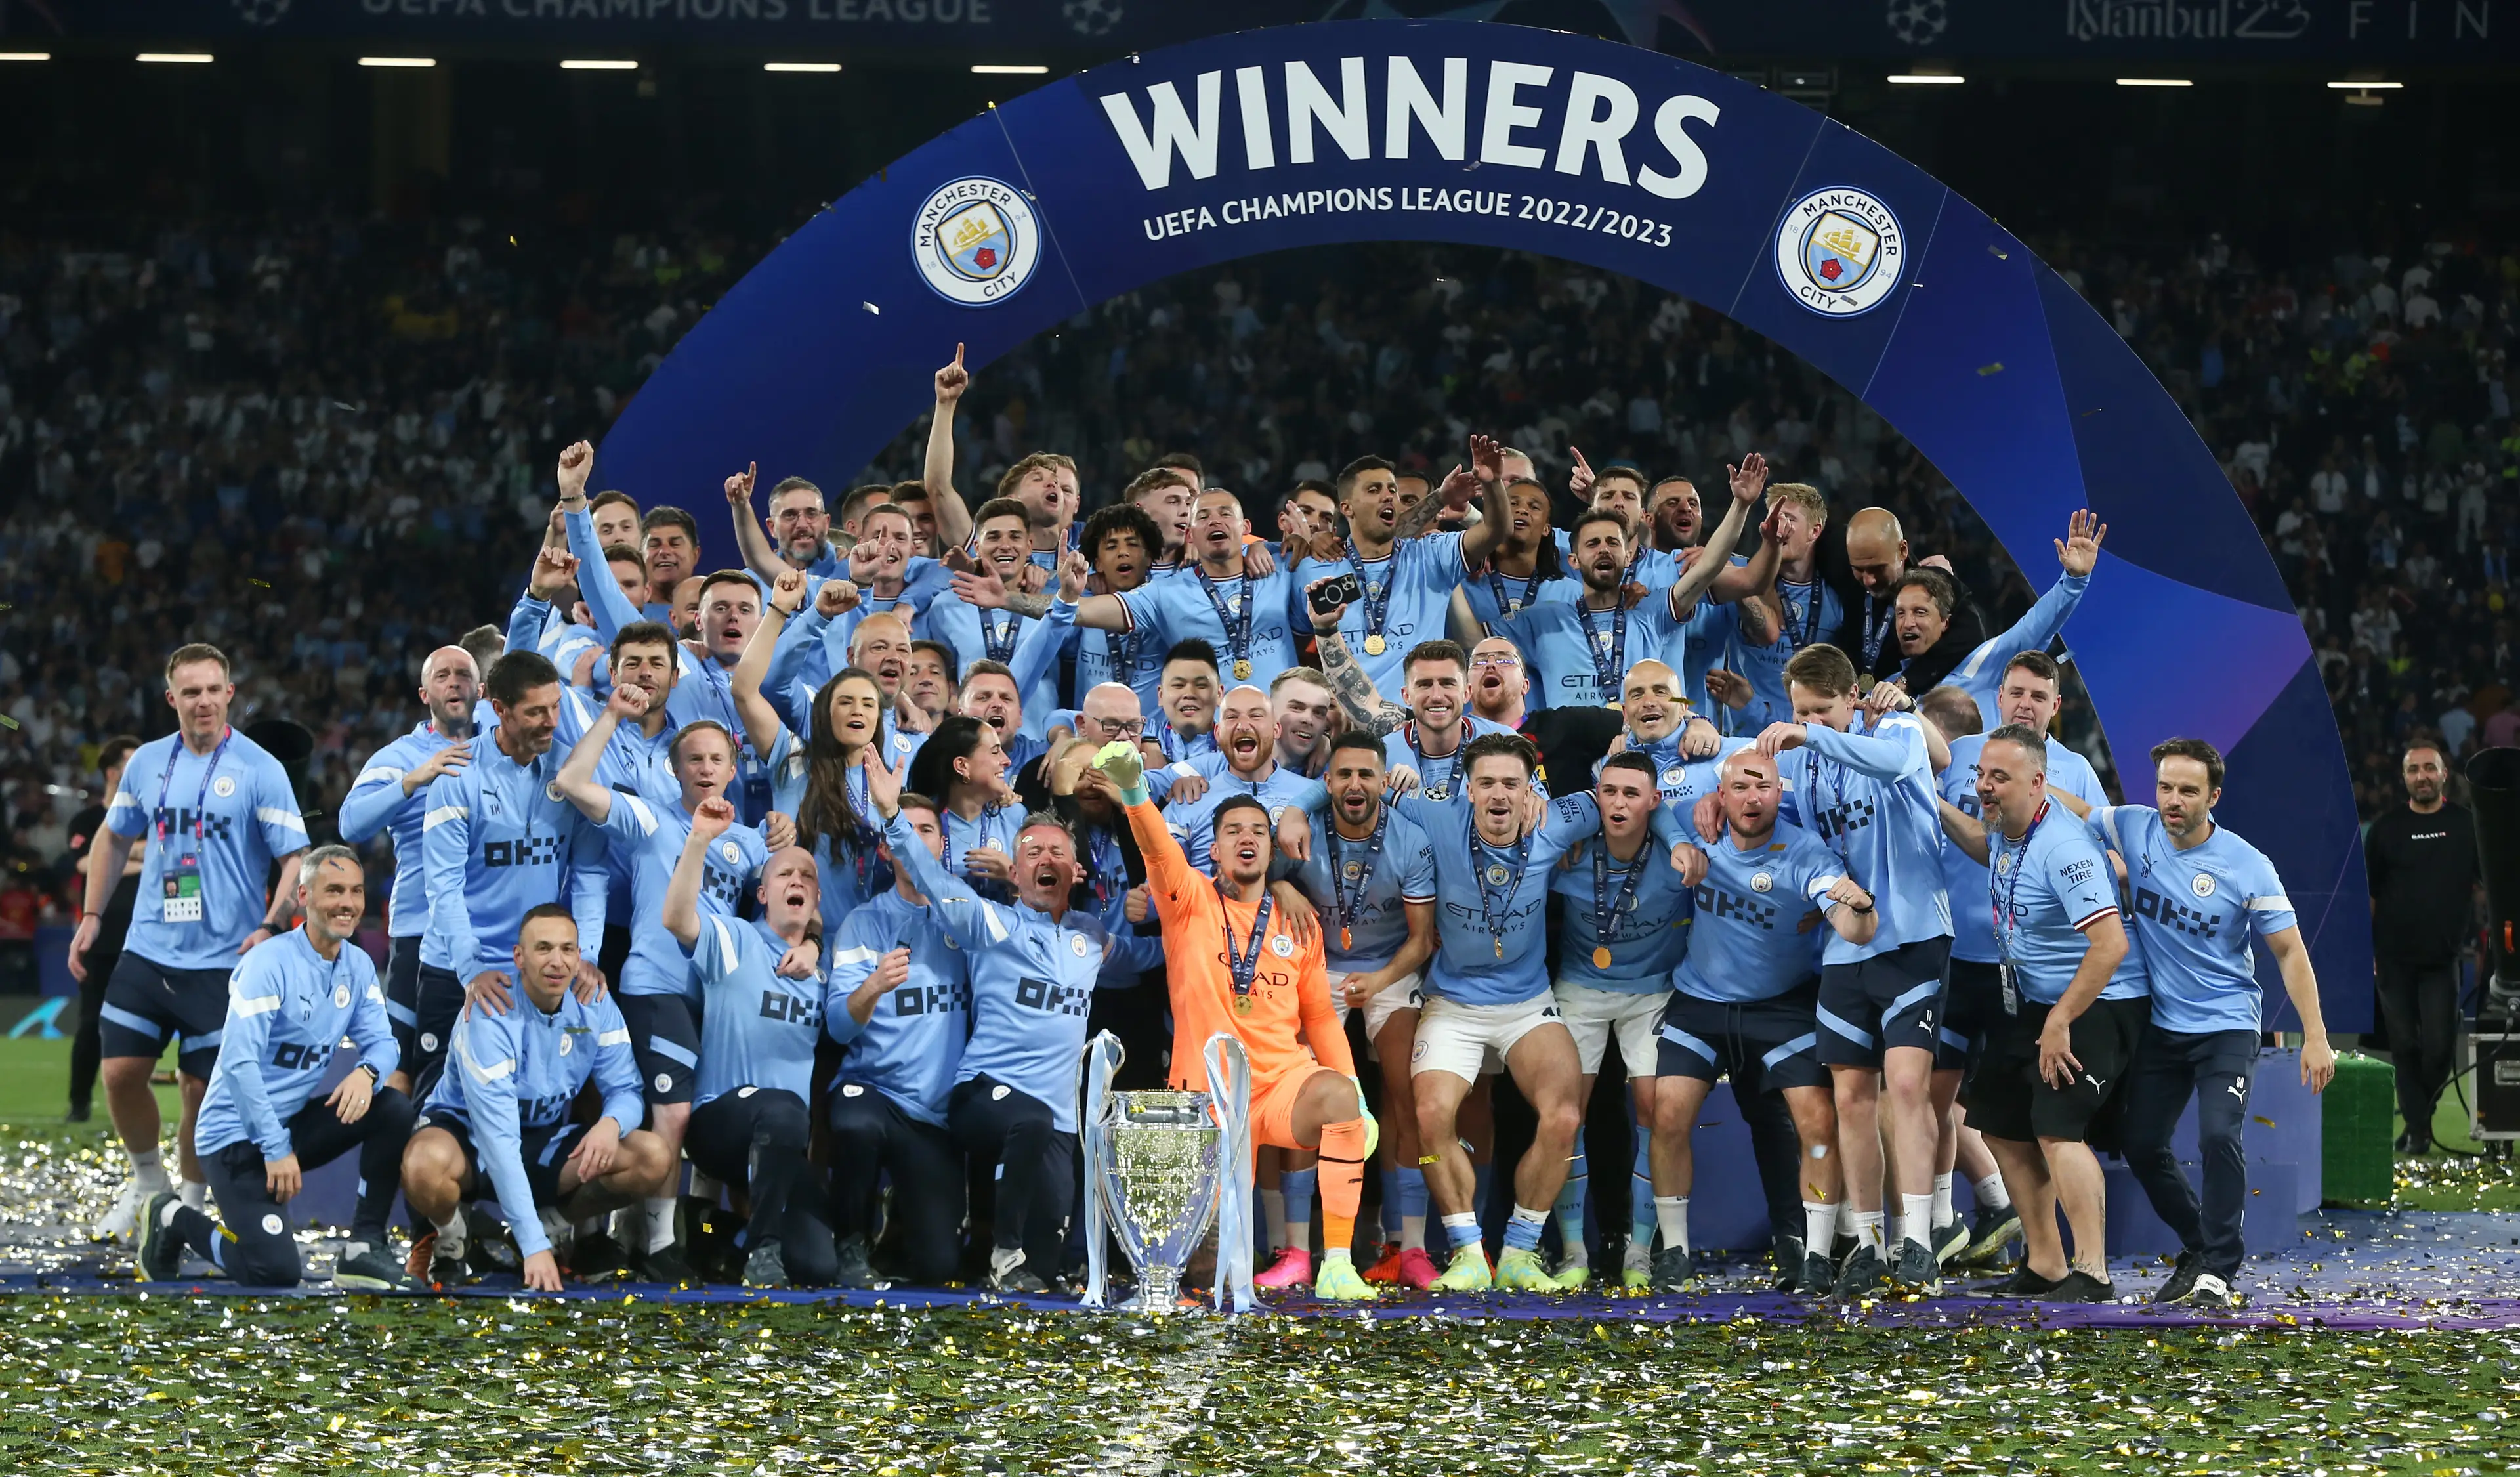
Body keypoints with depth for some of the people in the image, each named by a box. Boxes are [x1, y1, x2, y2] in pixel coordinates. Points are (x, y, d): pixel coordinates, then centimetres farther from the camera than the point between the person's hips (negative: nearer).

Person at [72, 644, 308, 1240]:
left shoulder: (259, 770, -7)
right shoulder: (148, 762, 6)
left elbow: (295, 858, -8)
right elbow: (114, 839, 20)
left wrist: (270, 928, -20)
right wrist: (91, 917, 14)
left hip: (222, 961, -4)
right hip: (148, 949, 4)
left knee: (203, 1088, 0)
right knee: (121, 1070, -2)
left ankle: (190, 1201, 18)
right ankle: (147, 1178, 21)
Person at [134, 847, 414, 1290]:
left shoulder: (358, 966, 4)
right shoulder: (269, 964, -19)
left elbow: (381, 1041, 5)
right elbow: (240, 1062, -23)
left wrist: (367, 1072, -21)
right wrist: (276, 1150, -24)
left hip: (294, 1120, 7)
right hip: (238, 1133, -7)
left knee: (394, 1111, -13)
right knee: (276, 1271, -19)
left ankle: (364, 1249, -5)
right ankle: (173, 1220, 8)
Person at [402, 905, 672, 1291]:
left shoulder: (594, 1005, -10)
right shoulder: (489, 1015, -27)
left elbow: (626, 1090, -4)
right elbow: (498, 1136, -32)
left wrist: (611, 1122, -33)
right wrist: (534, 1246, -39)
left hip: (546, 1137, 5)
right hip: (466, 1133, -5)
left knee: (654, 1158, -19)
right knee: (426, 1166, -41)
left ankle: (554, 1225, 5)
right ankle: (452, 1239, -5)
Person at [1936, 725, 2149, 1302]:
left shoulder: (2062, 847, -26)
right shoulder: (2007, 832, 3)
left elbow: (2110, 945, -32)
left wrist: (2060, 1023, -28)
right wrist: (1934, 806, 20)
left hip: (2096, 1007, -10)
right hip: (2031, 1004, 10)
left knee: (2057, 1130, -22)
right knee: (2003, 1126, 13)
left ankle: (2091, 1274, -20)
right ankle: (2044, 1265, 23)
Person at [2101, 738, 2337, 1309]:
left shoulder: (2248, 867, -13)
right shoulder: (2131, 829, -5)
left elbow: (2289, 951, -7)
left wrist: (2315, 1036, -12)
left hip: (2226, 1026, -4)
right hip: (2159, 1023, 4)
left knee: (2219, 1137, -22)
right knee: (2141, 1145, 7)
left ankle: (2217, 1272, -13)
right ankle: (2198, 1247, 30)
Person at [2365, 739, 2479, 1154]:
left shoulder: (2467, 824, 4)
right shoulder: (2386, 828, 5)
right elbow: (2367, 893, 8)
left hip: (2443, 958, -1)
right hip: (2394, 959, 1)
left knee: (2439, 1046, -6)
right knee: (2405, 1046, 2)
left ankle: (2420, 1108, 19)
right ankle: (2416, 1129, 9)